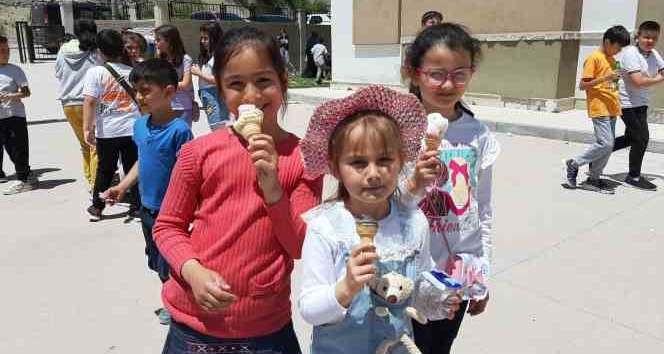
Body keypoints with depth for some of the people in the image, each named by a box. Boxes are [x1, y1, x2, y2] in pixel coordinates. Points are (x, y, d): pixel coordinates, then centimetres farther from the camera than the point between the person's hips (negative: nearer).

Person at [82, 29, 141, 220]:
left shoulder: (95, 72, -7)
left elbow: (90, 101, -12)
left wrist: (87, 128, -9)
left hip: (107, 131, -1)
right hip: (133, 129, 1)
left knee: (105, 170, 13)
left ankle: (96, 208, 24)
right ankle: (136, 208, 13)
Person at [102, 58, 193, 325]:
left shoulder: (179, 130, -21)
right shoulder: (140, 125, 0)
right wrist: (122, 187, 9)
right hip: (147, 208, 7)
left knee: (169, 265, 9)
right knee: (157, 262, 22)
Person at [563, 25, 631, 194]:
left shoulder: (611, 59, 17)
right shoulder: (593, 58, -9)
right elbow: (582, 85, -15)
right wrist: (606, 77, -21)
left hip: (611, 108, 9)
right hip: (599, 108, -9)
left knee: (608, 145, 6)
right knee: (605, 144, -12)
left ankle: (593, 179, 14)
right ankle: (574, 164, 5)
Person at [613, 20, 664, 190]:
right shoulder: (630, 53, -17)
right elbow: (638, 82, -24)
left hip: (641, 103, 9)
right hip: (628, 104, -9)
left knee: (631, 138, 15)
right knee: (642, 138, -4)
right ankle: (634, 176, 10)